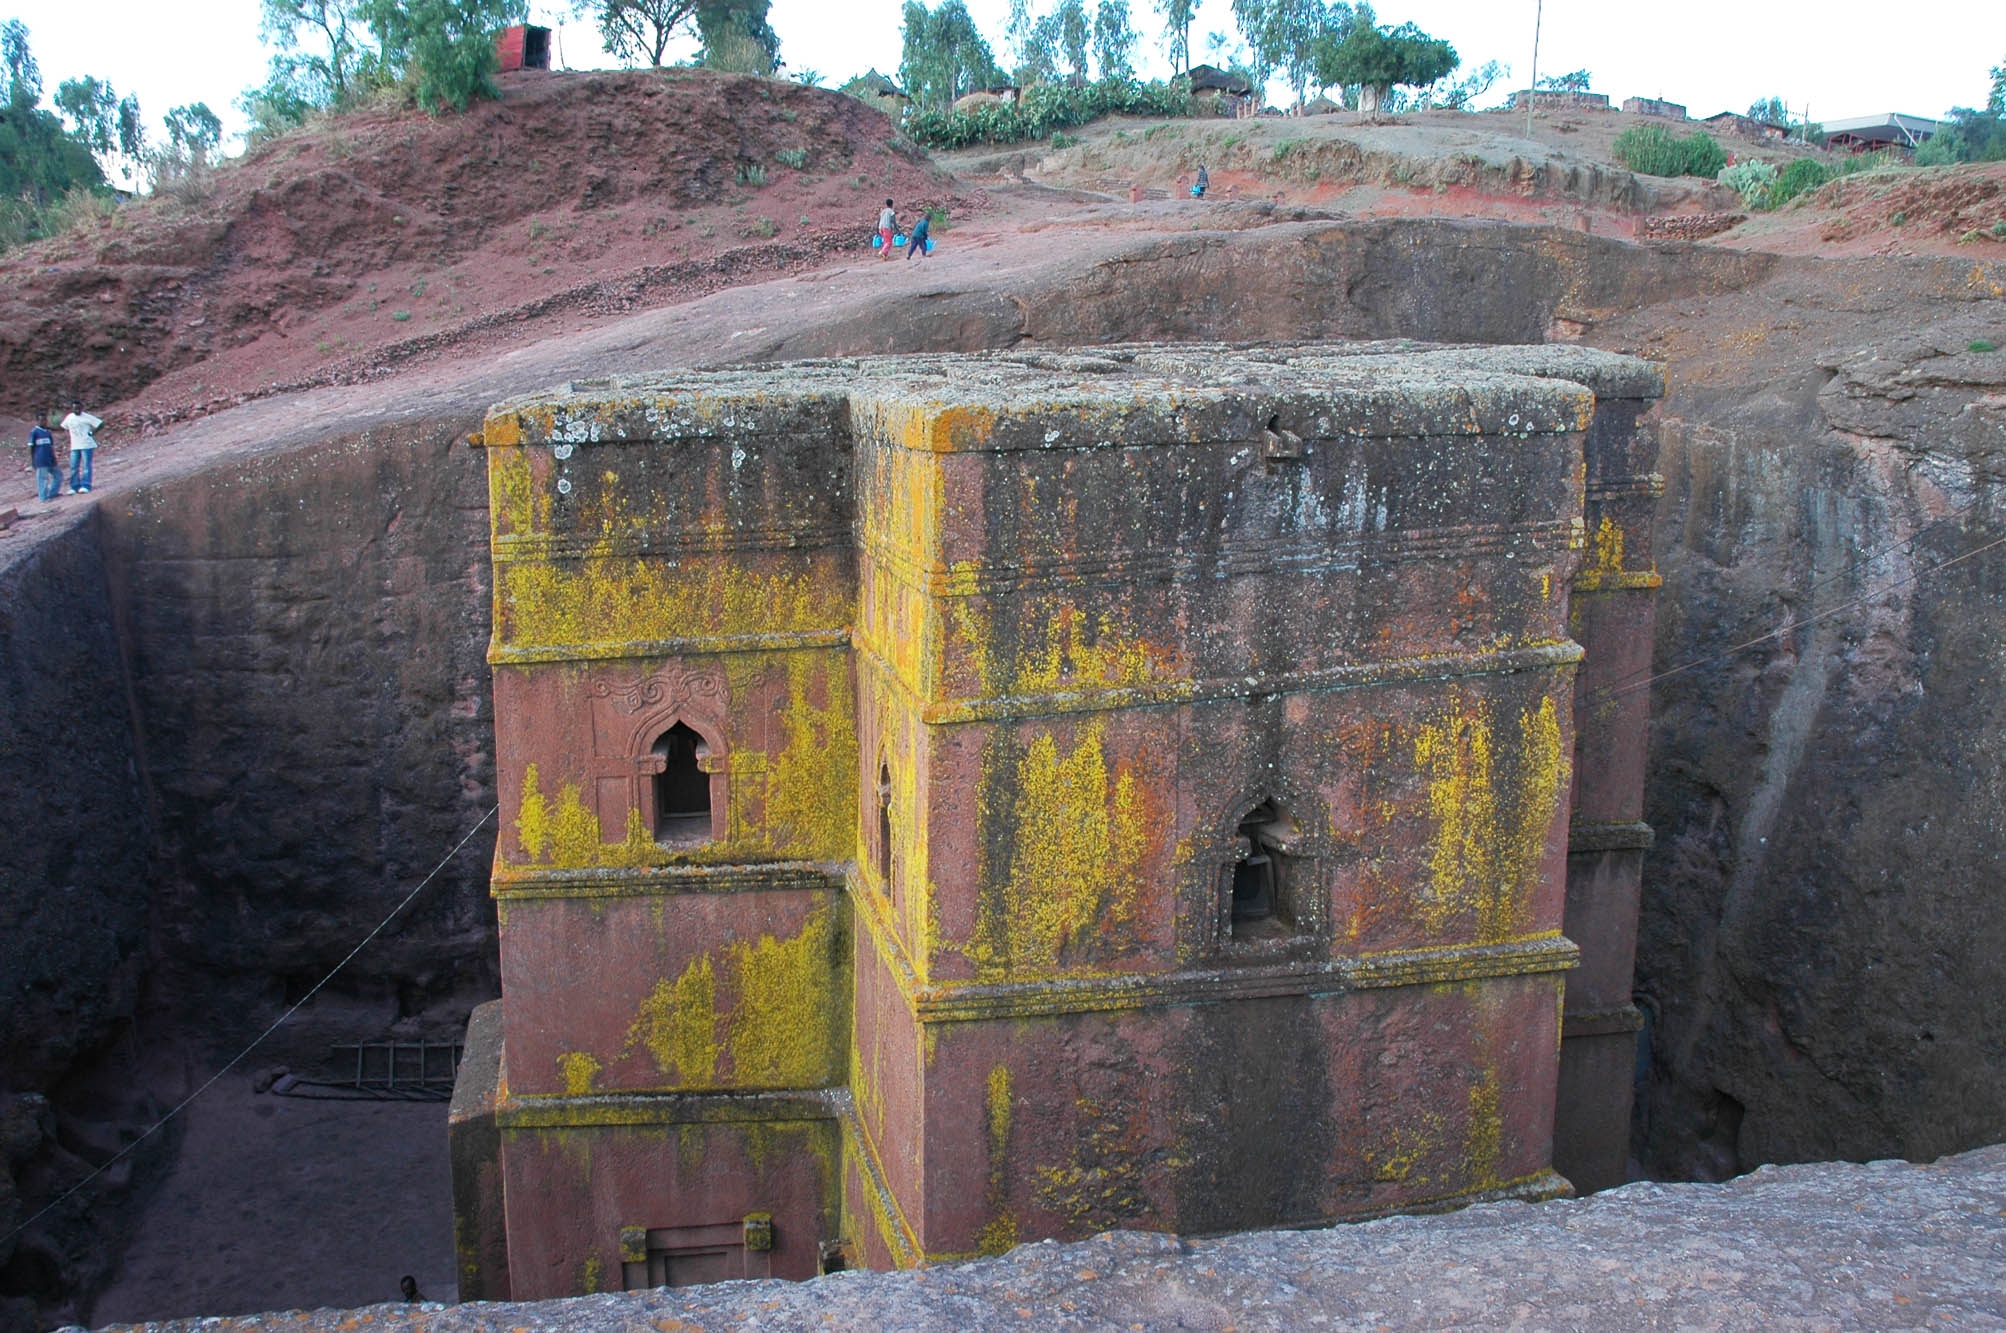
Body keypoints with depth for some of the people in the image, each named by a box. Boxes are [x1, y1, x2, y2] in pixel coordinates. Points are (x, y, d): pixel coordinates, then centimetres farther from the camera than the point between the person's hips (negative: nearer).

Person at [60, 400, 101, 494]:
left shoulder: (87, 417, -8)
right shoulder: (69, 417, 9)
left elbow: (101, 424, -8)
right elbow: (64, 427, 26)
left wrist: (93, 433, -10)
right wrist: (72, 434, 12)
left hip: (87, 445, -6)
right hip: (74, 446, 6)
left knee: (86, 465, -7)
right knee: (73, 467, 4)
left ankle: (85, 486, -7)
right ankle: (74, 487, 9)